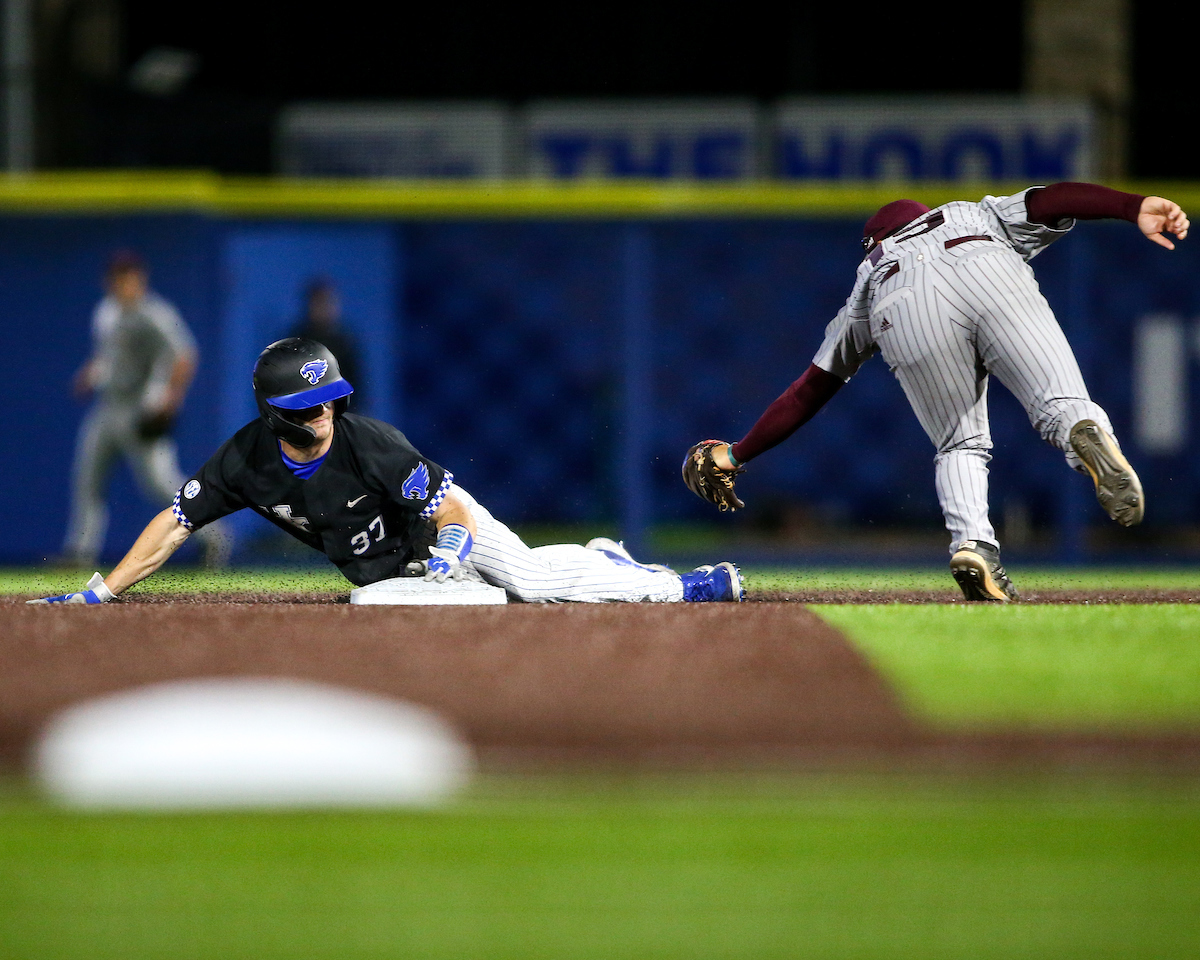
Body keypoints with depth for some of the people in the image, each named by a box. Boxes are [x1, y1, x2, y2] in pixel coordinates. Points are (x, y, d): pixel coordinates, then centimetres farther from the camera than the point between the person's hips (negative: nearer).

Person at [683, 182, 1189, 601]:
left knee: (960, 447, 16)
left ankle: (972, 544, -11)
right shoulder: (985, 215, 44)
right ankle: (1089, 433, -42)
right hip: (992, 279, -1)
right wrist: (1136, 207, 9)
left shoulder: (868, 280, 43)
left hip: (905, 314, 1)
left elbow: (809, 390, 40)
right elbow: (1053, 199, 22)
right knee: (1061, 403, -5)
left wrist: (736, 454, 47)